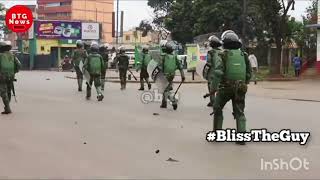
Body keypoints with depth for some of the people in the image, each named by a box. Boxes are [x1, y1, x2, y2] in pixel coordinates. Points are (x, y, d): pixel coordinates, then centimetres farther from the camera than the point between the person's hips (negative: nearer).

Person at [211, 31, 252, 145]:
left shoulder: (223, 55, -5)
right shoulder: (243, 55, 7)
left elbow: (218, 72, -18)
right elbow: (249, 73, 10)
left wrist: (214, 87, -17)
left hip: (225, 88, -3)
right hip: (240, 89, 3)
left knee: (218, 109, 17)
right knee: (239, 113, 8)